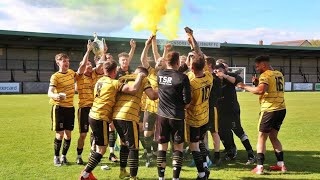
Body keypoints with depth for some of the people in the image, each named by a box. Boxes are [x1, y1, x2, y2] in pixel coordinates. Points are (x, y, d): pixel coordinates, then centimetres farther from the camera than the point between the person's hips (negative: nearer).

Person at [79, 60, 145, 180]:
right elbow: (133, 89, -22)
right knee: (102, 149, 0)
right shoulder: (114, 83, -13)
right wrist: (139, 77, -7)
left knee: (99, 147, 18)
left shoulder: (100, 81, 12)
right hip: (101, 118, -9)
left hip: (94, 116, 9)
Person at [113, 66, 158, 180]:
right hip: (129, 116, -7)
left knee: (124, 143, 26)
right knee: (133, 147, 2)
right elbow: (152, 96, -4)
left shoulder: (122, 79, 23)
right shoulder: (142, 79, 7)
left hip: (116, 115, 7)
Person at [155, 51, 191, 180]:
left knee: (162, 147, 10)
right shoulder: (182, 77, -12)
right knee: (178, 147, 8)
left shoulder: (159, 74, 0)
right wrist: (181, 105, 9)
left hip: (162, 115, 4)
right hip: (177, 116, -3)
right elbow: (187, 99, -11)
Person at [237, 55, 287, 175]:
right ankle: (281, 164, 18)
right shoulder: (279, 74, 14)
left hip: (269, 110, -8)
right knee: (273, 137, 20)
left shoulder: (265, 75, -11)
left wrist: (245, 87, -16)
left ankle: (259, 167, -4)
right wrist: (258, 82, 13)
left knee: (261, 138, 1)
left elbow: (260, 90, -28)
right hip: (281, 109, 8)